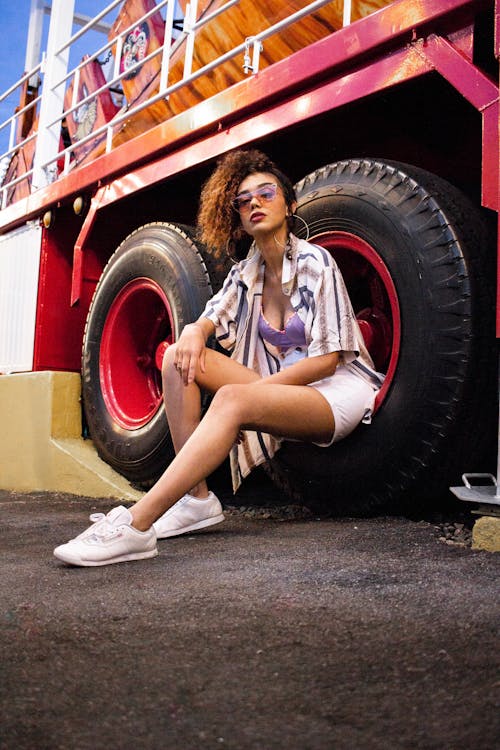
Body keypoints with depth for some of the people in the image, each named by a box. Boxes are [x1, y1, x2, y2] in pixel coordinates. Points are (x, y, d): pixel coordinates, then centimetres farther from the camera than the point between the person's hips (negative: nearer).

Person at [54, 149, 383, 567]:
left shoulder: (314, 262, -10)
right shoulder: (245, 274, 10)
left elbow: (327, 359, -15)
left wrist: (253, 388, -19)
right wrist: (194, 332, -19)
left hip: (338, 388, -6)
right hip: (282, 388, 7)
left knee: (232, 400, -35)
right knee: (179, 356, -11)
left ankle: (135, 525, -39)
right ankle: (197, 499, -16)